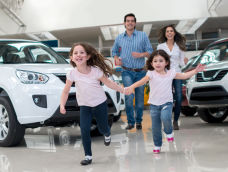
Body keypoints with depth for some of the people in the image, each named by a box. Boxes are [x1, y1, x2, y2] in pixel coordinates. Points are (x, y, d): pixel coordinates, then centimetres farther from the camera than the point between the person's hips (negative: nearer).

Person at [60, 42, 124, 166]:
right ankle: (88, 156, 2)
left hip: (100, 104, -1)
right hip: (84, 106, 1)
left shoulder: (96, 71, -20)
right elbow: (66, 91, -4)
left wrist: (123, 90, -4)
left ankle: (107, 134, 52)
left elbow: (108, 83, -7)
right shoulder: (72, 74, -15)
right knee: (84, 131, -12)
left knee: (103, 128, 13)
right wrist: (62, 105, -15)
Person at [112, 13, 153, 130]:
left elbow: (150, 51, 1)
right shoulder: (119, 38, 7)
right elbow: (114, 51, 18)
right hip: (127, 72, 0)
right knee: (129, 96, -16)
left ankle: (138, 121, 23)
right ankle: (130, 121, -3)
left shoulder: (143, 35, 1)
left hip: (140, 72, 0)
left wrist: (141, 55, -19)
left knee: (140, 98, 6)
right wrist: (116, 59, -3)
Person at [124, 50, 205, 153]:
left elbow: (184, 76, 8)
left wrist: (196, 70, 2)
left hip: (167, 102, 0)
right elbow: (143, 81, -23)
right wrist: (132, 87, -39)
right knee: (155, 127, 7)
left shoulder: (171, 73, 0)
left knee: (165, 117, -29)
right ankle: (157, 145, 28)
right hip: (154, 104, 0)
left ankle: (169, 132, 3)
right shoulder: (151, 74, -7)